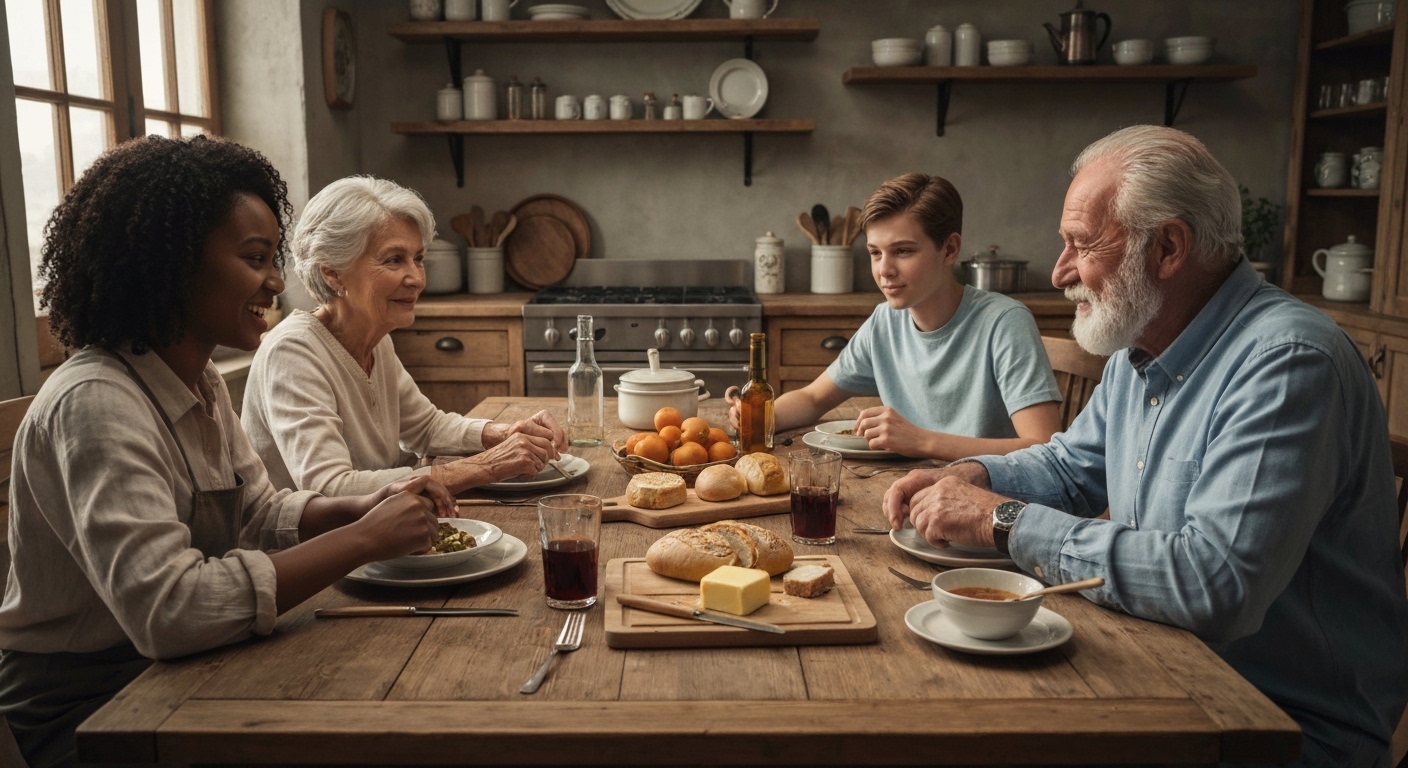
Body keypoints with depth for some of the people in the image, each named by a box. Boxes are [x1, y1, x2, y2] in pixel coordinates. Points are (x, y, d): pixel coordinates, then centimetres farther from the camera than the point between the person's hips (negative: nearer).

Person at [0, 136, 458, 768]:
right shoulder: (95, 403, -25)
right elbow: (165, 608, -36)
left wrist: (364, 507, -8)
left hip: (176, 678, 8)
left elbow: (260, 513, 12)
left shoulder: (200, 383, 4)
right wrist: (364, 539, -30)